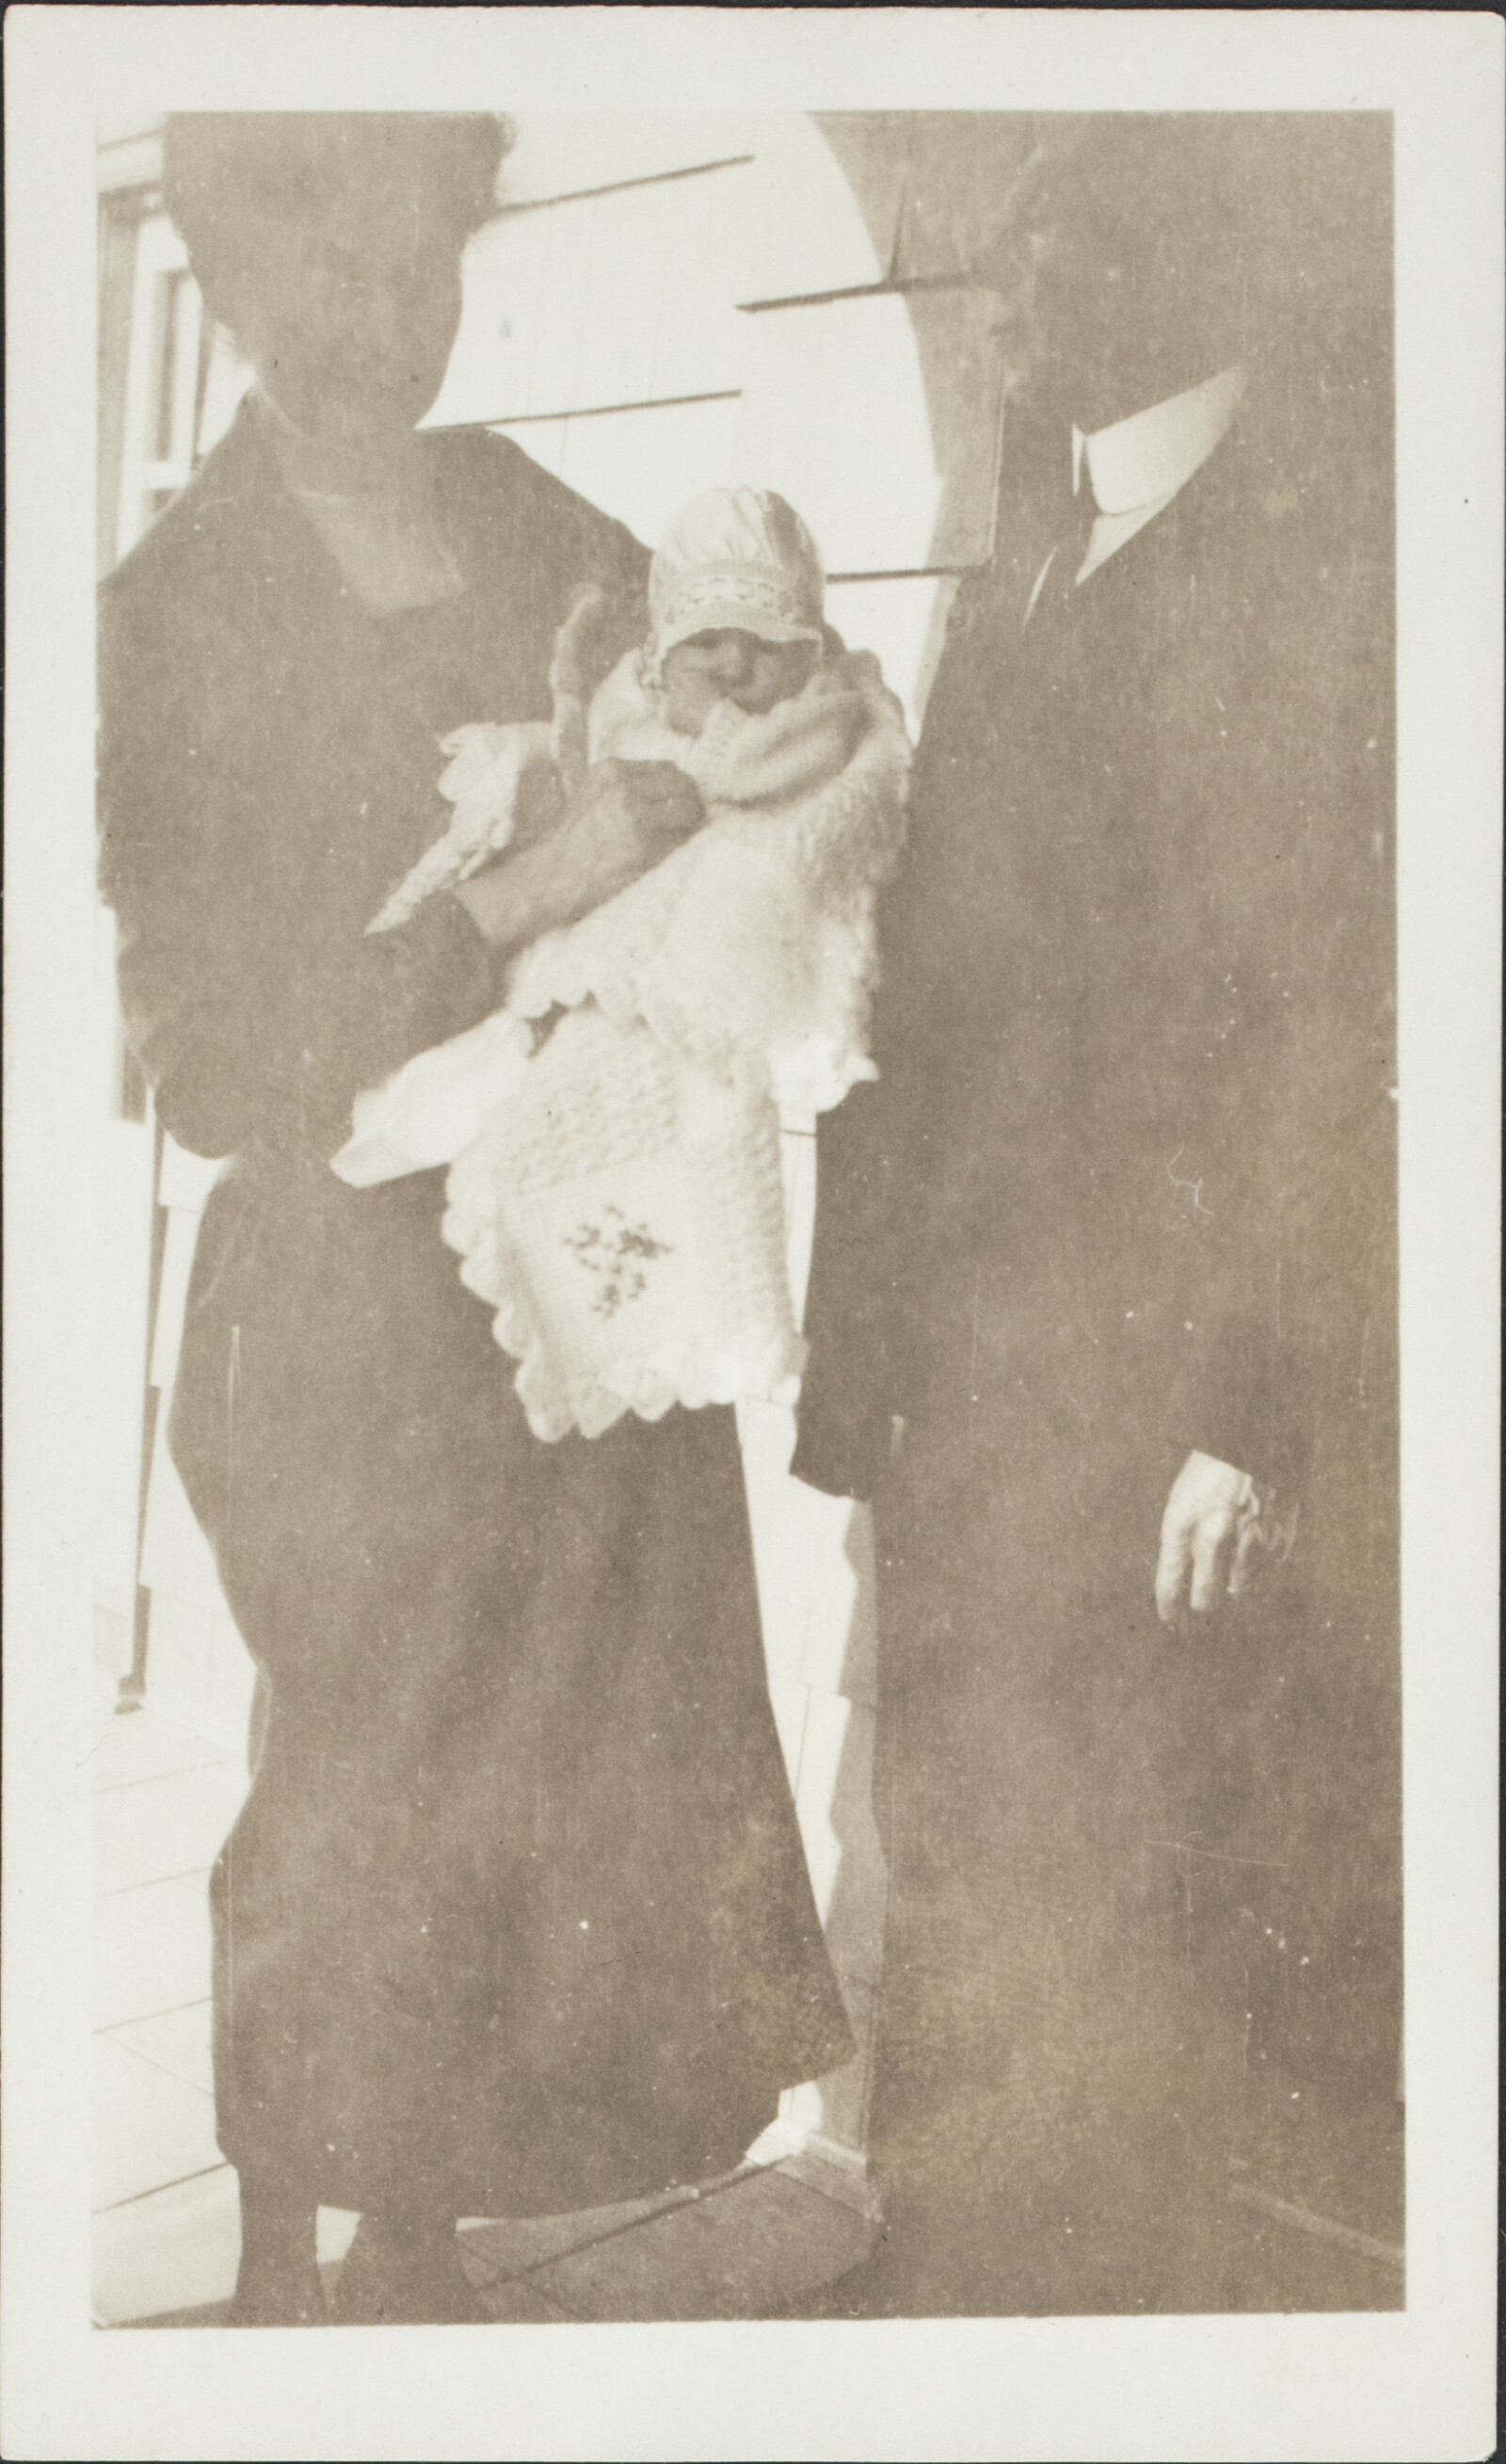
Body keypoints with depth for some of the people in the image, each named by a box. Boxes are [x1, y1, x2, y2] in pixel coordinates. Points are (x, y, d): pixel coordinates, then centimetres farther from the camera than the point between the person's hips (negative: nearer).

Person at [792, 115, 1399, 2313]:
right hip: (980, 1403, 7)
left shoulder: (1331, 563, -3)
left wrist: (1256, 1405, -17)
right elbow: (922, 1032, 14)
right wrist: (857, 1374, 9)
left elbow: (1343, 1025, -12)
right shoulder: (1010, 600, 19)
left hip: (1178, 1420, -6)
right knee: (971, 1967, 13)